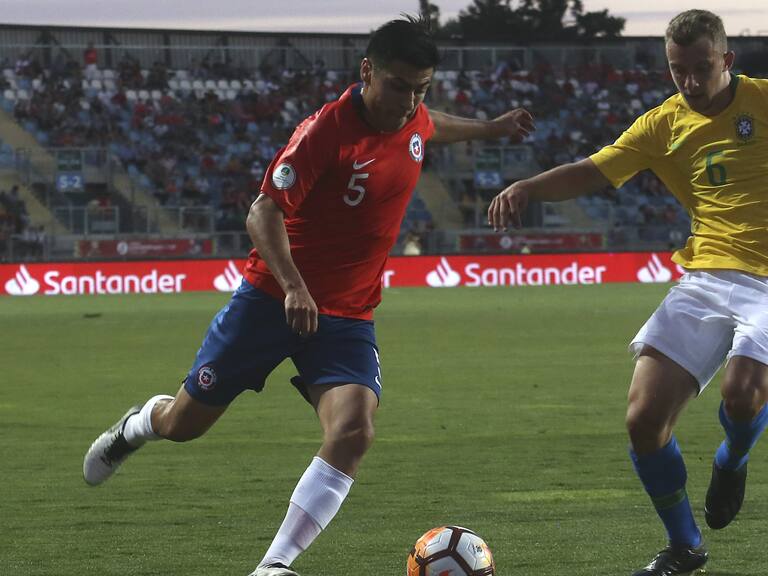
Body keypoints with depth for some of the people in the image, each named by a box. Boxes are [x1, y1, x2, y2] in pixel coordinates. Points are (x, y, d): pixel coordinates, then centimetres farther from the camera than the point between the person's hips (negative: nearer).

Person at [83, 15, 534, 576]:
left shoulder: (413, 121, 0)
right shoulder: (327, 129, -21)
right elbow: (264, 213, -25)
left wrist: (491, 128, 36)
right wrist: (293, 286, -38)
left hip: (348, 315, 4)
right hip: (273, 298, -4)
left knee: (352, 433, -23)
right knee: (183, 423, 10)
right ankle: (137, 426, 49)